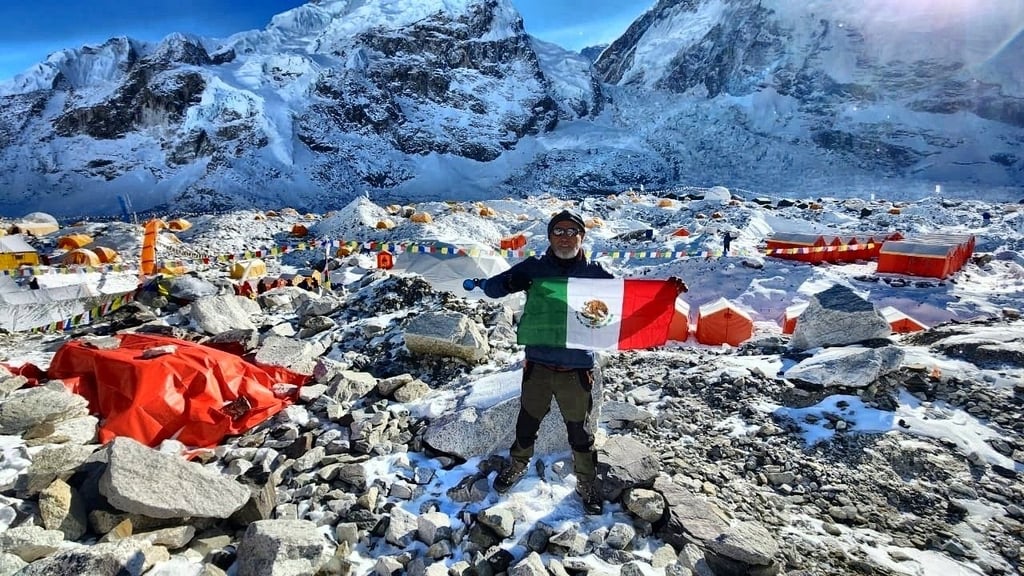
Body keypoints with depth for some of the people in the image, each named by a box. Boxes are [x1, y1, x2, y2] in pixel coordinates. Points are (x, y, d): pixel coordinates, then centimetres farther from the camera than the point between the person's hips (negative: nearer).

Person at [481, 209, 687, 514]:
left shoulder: (595, 273, -1)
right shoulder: (533, 268, -2)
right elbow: (490, 287, -4)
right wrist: (511, 283, -27)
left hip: (577, 370, 0)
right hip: (538, 366, 1)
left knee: (581, 433, 13)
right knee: (527, 424, 18)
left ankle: (587, 483, 37)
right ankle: (517, 465, 46)